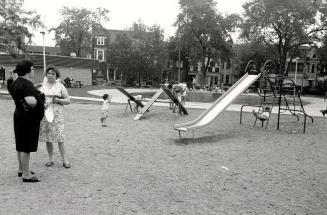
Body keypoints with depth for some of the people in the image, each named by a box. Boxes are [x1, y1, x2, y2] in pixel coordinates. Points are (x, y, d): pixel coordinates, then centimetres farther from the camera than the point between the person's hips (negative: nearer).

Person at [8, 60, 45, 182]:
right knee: (27, 146, -2)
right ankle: (26, 174, 8)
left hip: (19, 115, 10)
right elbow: (31, 102, -33)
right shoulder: (26, 84, -21)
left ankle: (21, 169, 33)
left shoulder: (16, 82, 10)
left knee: (21, 145, 19)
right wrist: (39, 98, -13)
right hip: (28, 118, -10)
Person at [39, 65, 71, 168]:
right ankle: (50, 159, 18)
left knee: (59, 136, -7)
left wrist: (58, 100, -14)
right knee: (47, 137, 6)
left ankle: (64, 160, -1)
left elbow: (68, 100, 3)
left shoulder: (60, 86, 4)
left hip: (57, 114, -3)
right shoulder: (42, 85, 12)